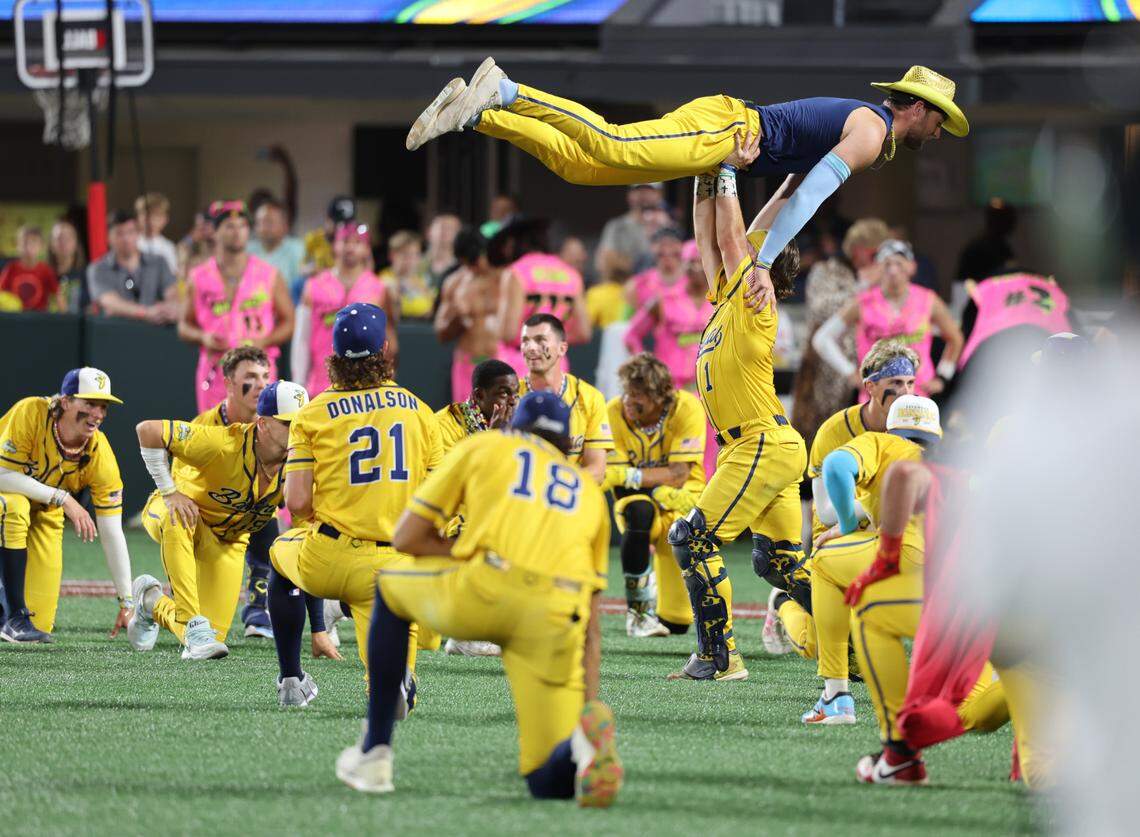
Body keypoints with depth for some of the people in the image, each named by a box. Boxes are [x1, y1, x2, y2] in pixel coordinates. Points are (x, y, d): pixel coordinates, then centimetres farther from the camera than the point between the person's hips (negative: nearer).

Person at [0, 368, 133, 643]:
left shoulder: (101, 456, -23)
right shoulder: (31, 414, -31)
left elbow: (112, 535, -21)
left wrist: (126, 603, -24)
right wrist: (62, 499, -38)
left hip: (44, 514, 3)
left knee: (41, 628, -8)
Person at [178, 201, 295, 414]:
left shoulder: (269, 275, 5)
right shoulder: (200, 277, 9)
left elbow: (288, 323, 8)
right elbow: (184, 326, 15)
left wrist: (261, 342, -10)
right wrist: (203, 338, -7)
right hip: (214, 370, 2)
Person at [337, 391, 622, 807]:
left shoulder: (483, 447, 25)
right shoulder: (589, 491, 33)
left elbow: (407, 537, 20)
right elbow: (591, 627, 28)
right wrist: (589, 705, 26)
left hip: (481, 596, -2)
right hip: (555, 622, 2)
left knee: (390, 587, 33)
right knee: (551, 783, 10)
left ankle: (375, 752, 27)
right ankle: (588, 732, -26)